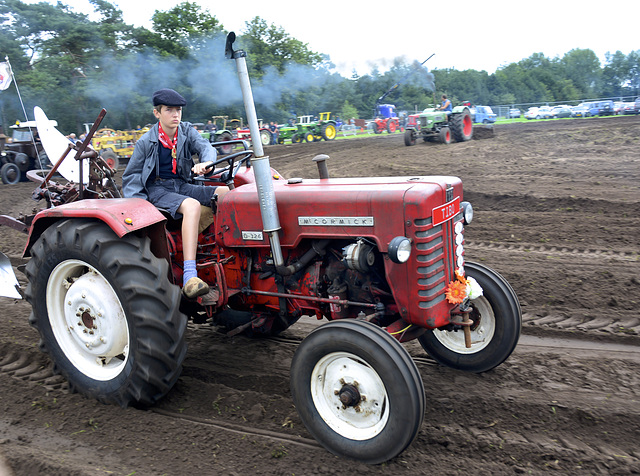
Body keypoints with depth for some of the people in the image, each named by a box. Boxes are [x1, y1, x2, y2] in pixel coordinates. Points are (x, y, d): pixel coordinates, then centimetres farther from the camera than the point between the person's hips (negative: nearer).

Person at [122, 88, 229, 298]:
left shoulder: (187, 131, 6)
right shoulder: (145, 142, -3)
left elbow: (206, 147, -13)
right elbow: (131, 176, 4)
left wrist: (205, 163, -38)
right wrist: (137, 201, -13)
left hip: (181, 186, 5)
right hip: (157, 189, -5)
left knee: (227, 193, -18)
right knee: (192, 206, -37)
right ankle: (189, 277, -48)